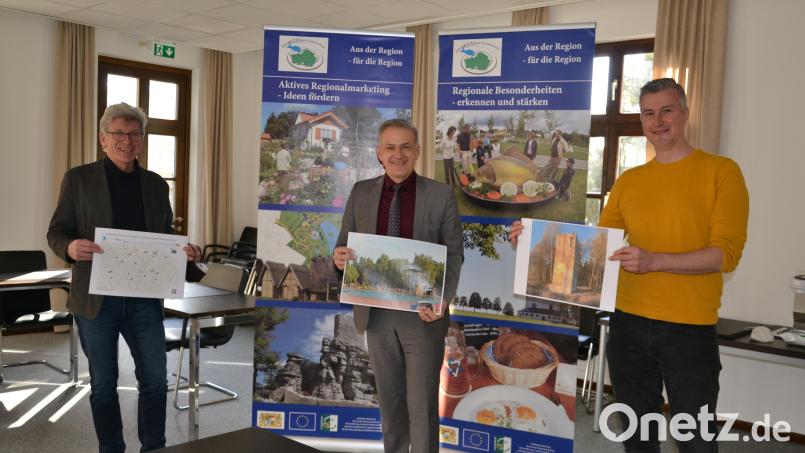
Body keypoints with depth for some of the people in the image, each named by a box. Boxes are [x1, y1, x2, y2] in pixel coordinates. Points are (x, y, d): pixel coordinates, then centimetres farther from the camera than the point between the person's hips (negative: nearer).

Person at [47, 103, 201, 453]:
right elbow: (56, 231, 0)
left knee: (155, 379, 4)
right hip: (97, 298, -2)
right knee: (103, 383, 9)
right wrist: (70, 248, -23)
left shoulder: (156, 184, 9)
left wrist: (185, 251, -8)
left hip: (144, 297, 3)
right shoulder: (79, 179, 0)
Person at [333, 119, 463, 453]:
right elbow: (345, 246, 8)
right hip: (376, 314, 3)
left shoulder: (441, 195, -4)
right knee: (389, 400, 17)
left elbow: (453, 253, -3)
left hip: (423, 314, -3)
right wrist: (339, 258, -17)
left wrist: (443, 299, -19)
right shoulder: (361, 192, 3)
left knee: (422, 404, 5)